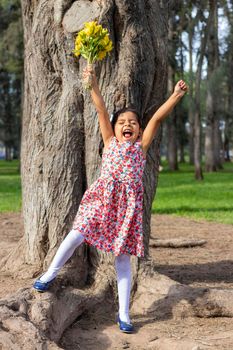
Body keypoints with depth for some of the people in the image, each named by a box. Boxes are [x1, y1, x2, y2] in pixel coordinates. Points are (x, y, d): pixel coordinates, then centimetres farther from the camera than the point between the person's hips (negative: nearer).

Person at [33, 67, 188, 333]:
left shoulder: (141, 146, 16)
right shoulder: (110, 141, 17)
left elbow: (157, 118, 9)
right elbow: (102, 111, 9)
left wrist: (176, 95, 6)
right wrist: (93, 85, 1)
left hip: (128, 204, 0)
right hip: (102, 197, 0)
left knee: (122, 256, 2)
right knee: (78, 234, -14)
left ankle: (123, 313, 7)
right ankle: (50, 274, 11)